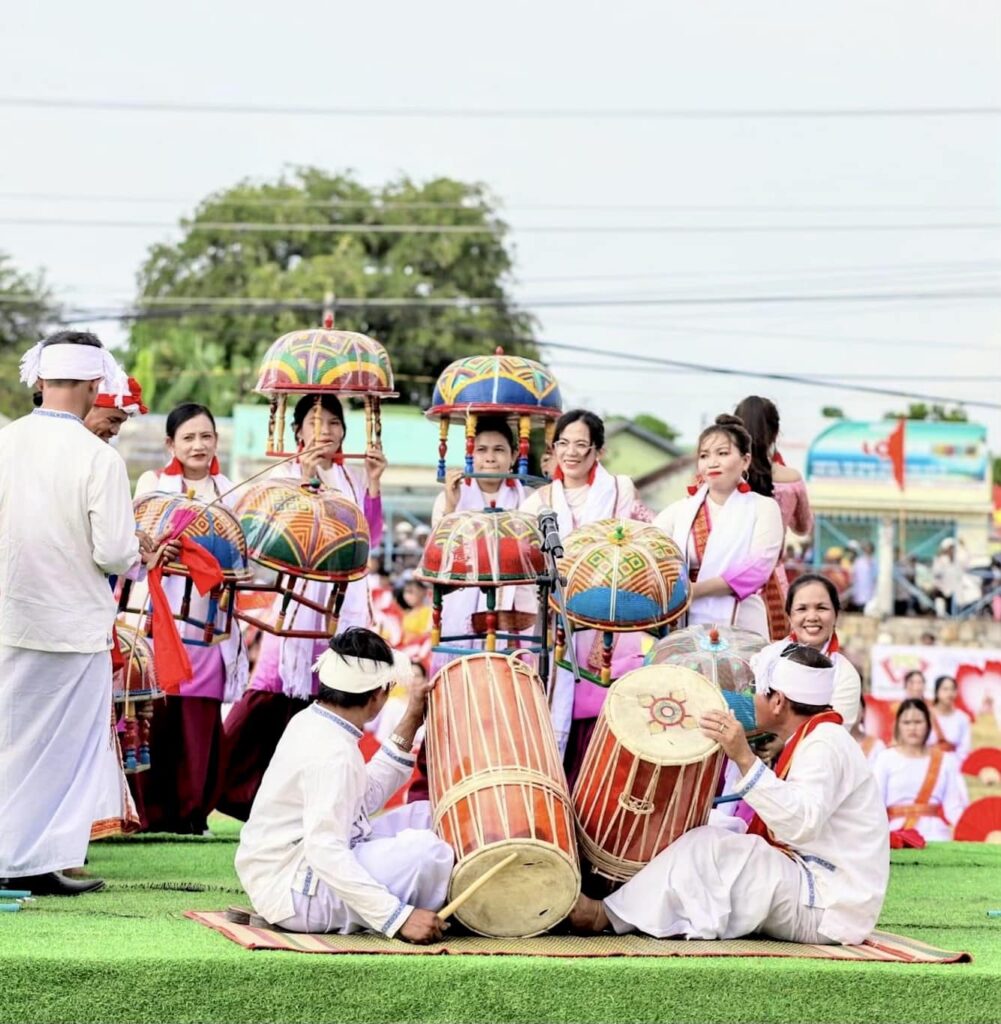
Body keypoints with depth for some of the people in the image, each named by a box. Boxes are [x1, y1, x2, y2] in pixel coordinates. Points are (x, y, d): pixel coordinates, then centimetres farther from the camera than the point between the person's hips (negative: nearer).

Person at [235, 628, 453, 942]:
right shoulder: (332, 754, -25)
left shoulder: (309, 721, 6)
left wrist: (409, 725, 12)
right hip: (290, 891, -11)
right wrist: (398, 917, -37)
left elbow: (367, 797, 16)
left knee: (425, 816, 15)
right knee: (425, 851, -25)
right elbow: (325, 851, -34)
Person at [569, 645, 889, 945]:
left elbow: (802, 823, -31)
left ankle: (610, 915, -12)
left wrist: (745, 758, -37)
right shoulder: (812, 740, 19)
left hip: (830, 905, -11)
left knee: (708, 847, -18)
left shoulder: (826, 743, -14)